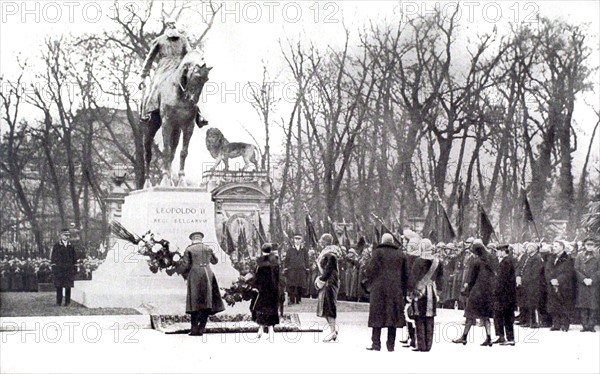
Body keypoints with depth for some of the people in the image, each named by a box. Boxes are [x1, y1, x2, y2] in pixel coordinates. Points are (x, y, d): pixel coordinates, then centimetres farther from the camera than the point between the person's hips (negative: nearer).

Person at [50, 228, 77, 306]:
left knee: (68, 286, 1)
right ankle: (58, 302, 6)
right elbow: (53, 258, 3)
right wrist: (53, 268, -4)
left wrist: (75, 269, 8)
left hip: (69, 269, 2)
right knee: (59, 286, 0)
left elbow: (74, 258, 13)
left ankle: (67, 302, 6)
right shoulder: (57, 246, 4)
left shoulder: (71, 246, 10)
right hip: (59, 269, -2)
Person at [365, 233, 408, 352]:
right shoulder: (400, 254, 10)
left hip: (379, 289, -3)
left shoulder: (378, 252, -3)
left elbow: (371, 269, -10)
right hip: (395, 290, 3)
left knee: (377, 315, 1)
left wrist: (372, 281, 8)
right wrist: (403, 291, 14)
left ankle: (376, 343, -2)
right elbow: (405, 274, 10)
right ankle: (391, 345, 6)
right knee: (393, 315, 6)